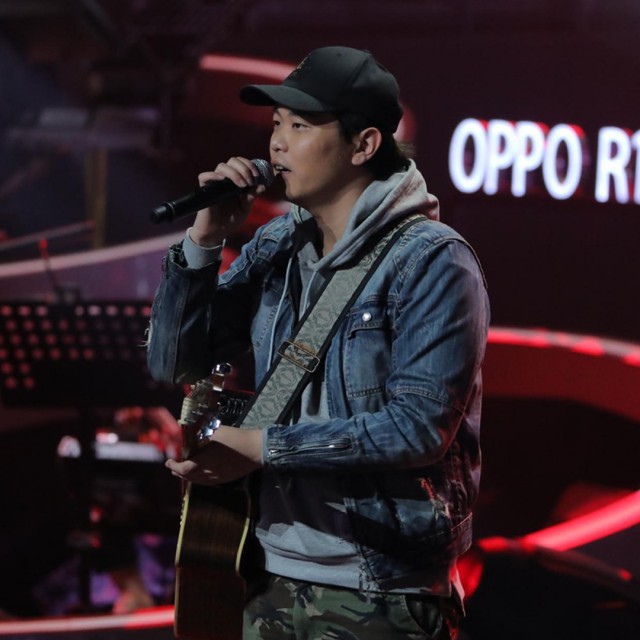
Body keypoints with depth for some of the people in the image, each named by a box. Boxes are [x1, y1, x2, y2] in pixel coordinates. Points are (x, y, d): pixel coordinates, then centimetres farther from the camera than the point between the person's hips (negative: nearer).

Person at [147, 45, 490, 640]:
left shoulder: (432, 262, -12)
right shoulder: (276, 246, 6)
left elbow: (419, 426, -20)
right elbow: (173, 362, 8)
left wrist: (263, 447, -18)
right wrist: (204, 240, -5)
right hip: (275, 578, 6)